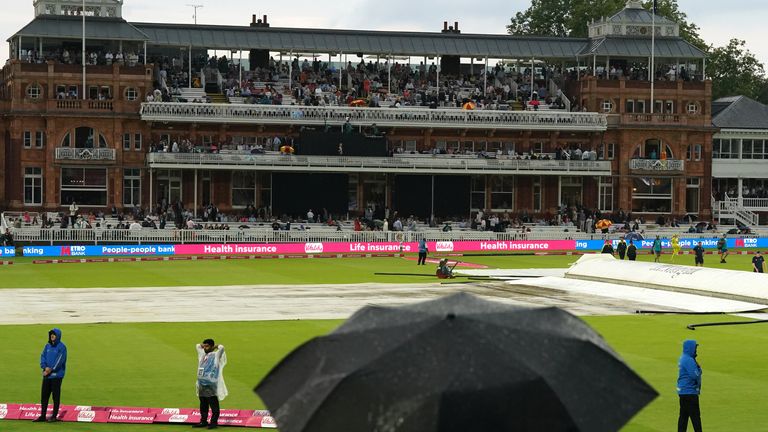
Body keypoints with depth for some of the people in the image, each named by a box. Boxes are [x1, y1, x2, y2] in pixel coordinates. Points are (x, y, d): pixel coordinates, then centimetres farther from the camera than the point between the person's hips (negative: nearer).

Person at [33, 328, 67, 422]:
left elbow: (59, 360, -15)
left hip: (57, 375, -6)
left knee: (56, 395, -1)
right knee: (44, 395, 7)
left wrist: (50, 370, -17)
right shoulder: (47, 346, 13)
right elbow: (43, 356, 6)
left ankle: (54, 416, 5)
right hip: (47, 374, 6)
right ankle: (42, 415, 13)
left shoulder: (62, 347, -7)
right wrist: (45, 367, -12)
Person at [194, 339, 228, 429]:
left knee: (213, 405, -4)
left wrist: (215, 347, -1)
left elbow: (221, 347, -18)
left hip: (211, 385, -7)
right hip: (201, 384, 7)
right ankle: (203, 421, 19)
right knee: (203, 405, 13)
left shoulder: (215, 355, -3)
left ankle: (214, 422, -3)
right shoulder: (203, 354, 18)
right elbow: (198, 346, 32)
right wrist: (202, 345, 17)